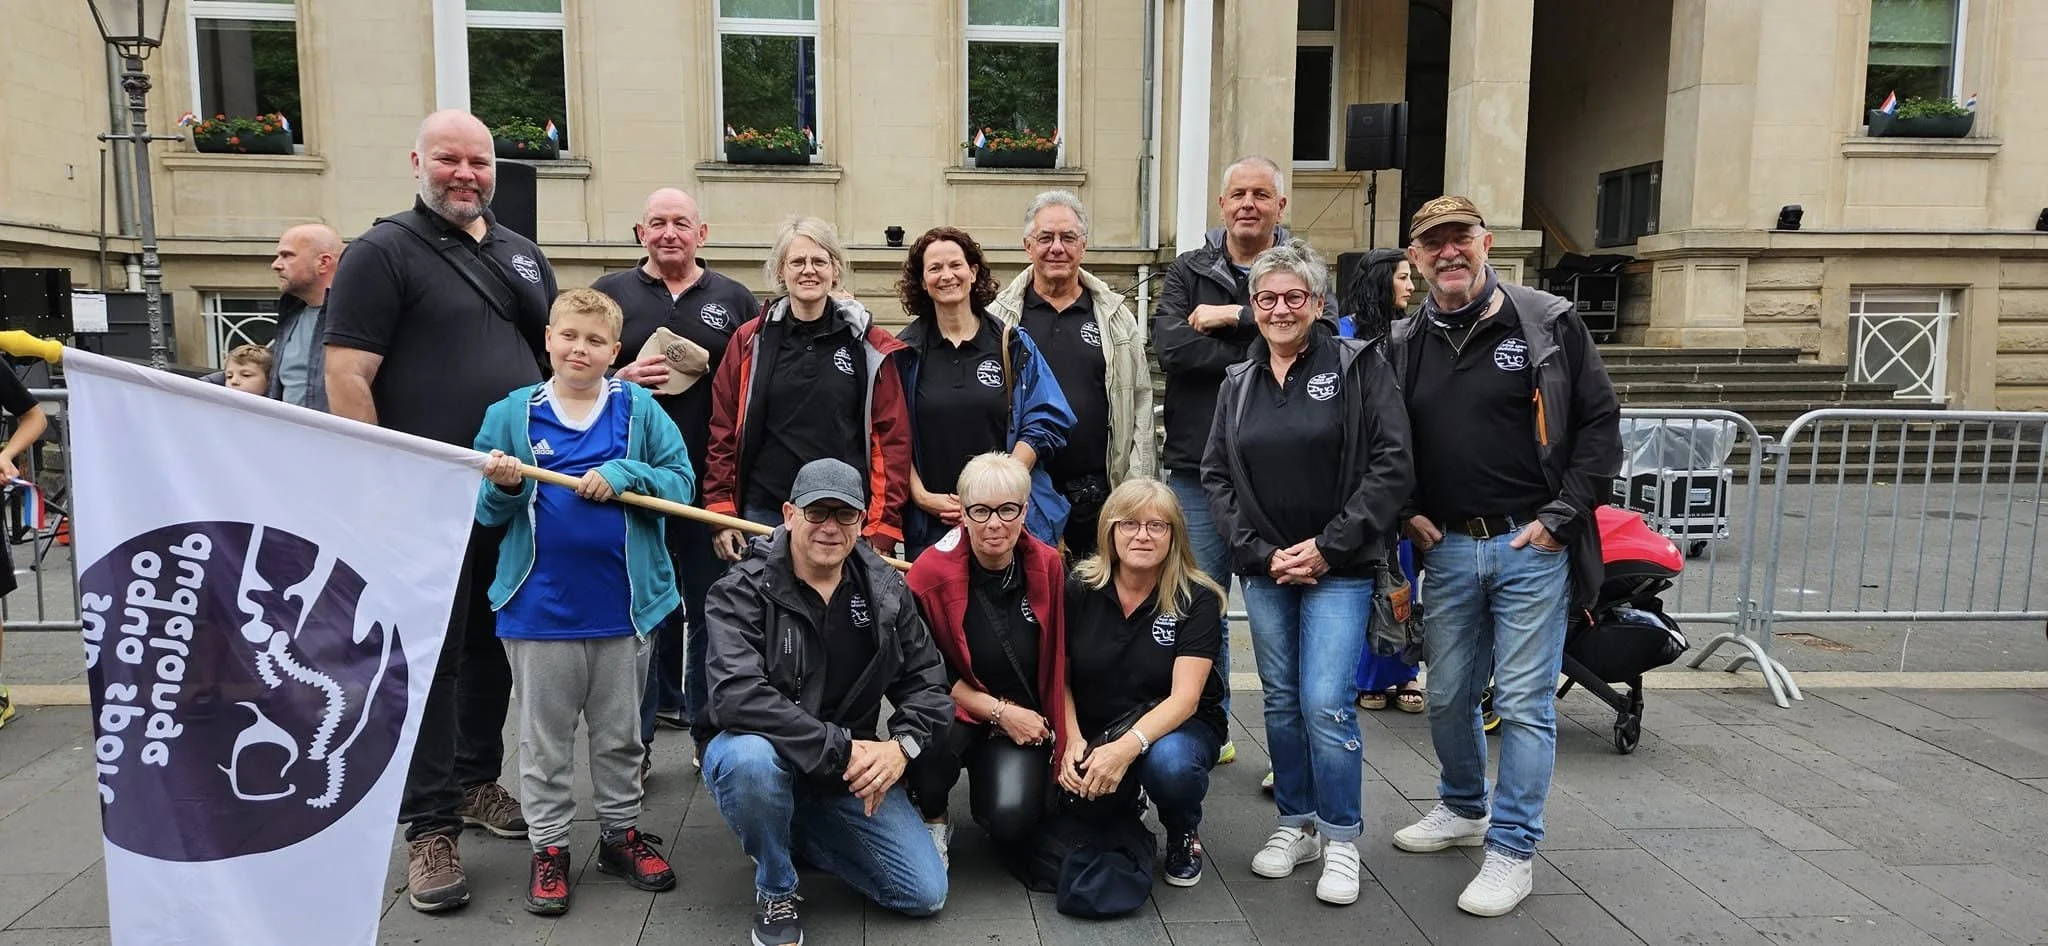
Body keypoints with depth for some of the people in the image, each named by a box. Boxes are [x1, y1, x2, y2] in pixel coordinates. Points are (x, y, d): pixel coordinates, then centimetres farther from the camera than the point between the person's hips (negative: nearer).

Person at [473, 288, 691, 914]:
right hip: (540, 605, 0)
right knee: (545, 739, 12)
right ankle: (549, 848, 25)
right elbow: (486, 512, 3)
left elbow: (680, 482, -6)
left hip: (623, 602, 0)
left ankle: (622, 833, 32)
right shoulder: (512, 414, 0)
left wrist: (622, 474, -20)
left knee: (620, 733, 16)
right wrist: (502, 487, -18)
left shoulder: (639, 408, -2)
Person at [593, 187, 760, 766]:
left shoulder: (734, 299, 9)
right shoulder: (610, 294, 8)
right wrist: (619, 380, -10)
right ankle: (633, 737, 16)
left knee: (713, 608, 7)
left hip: (712, 479, 1)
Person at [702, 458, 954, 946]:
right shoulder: (744, 590, -16)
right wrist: (842, 749, -31)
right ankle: (775, 890, -9)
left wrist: (903, 745, -19)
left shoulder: (885, 589, -2)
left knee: (925, 894, -5)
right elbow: (736, 695, -30)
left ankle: (801, 834, 19)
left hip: (851, 768, 4)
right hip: (766, 757, -4)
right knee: (750, 756, -40)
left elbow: (925, 678, 3)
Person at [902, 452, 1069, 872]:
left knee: (1011, 818, -24)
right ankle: (932, 821, -3)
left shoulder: (1048, 567, -7)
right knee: (934, 737, -37)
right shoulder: (931, 573, -15)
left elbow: (1058, 658, 6)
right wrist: (999, 711, -14)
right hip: (953, 710, -1)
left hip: (1026, 720, 2)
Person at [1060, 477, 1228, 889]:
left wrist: (1127, 747, -36)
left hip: (1177, 727, -3)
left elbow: (1185, 697, -20)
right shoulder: (1080, 589, -4)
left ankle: (1184, 834, 0)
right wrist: (1071, 741, -16)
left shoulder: (1197, 600, -12)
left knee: (1169, 762, -37)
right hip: (1092, 732, 3)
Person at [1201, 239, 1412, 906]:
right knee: (1280, 702, 11)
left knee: (1325, 704, -9)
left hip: (1338, 569, -4)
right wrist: (1260, 553, -4)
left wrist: (1329, 546, -13)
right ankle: (1296, 825, 26)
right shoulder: (1239, 384, 9)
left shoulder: (1359, 365, -5)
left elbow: (1392, 465, -10)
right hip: (1266, 569, 4)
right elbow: (1216, 477, 8)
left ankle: (1341, 839, 9)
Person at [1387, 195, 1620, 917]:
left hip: (1531, 545, -4)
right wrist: (1408, 512, 2)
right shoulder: (1404, 345, 7)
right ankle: (1464, 809, 37)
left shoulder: (1548, 324, -4)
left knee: (1524, 702, 1)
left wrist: (1561, 516, -9)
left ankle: (1513, 849, 12)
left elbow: (1600, 423, -3)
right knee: (1448, 696, 14)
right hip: (1448, 548, 4)